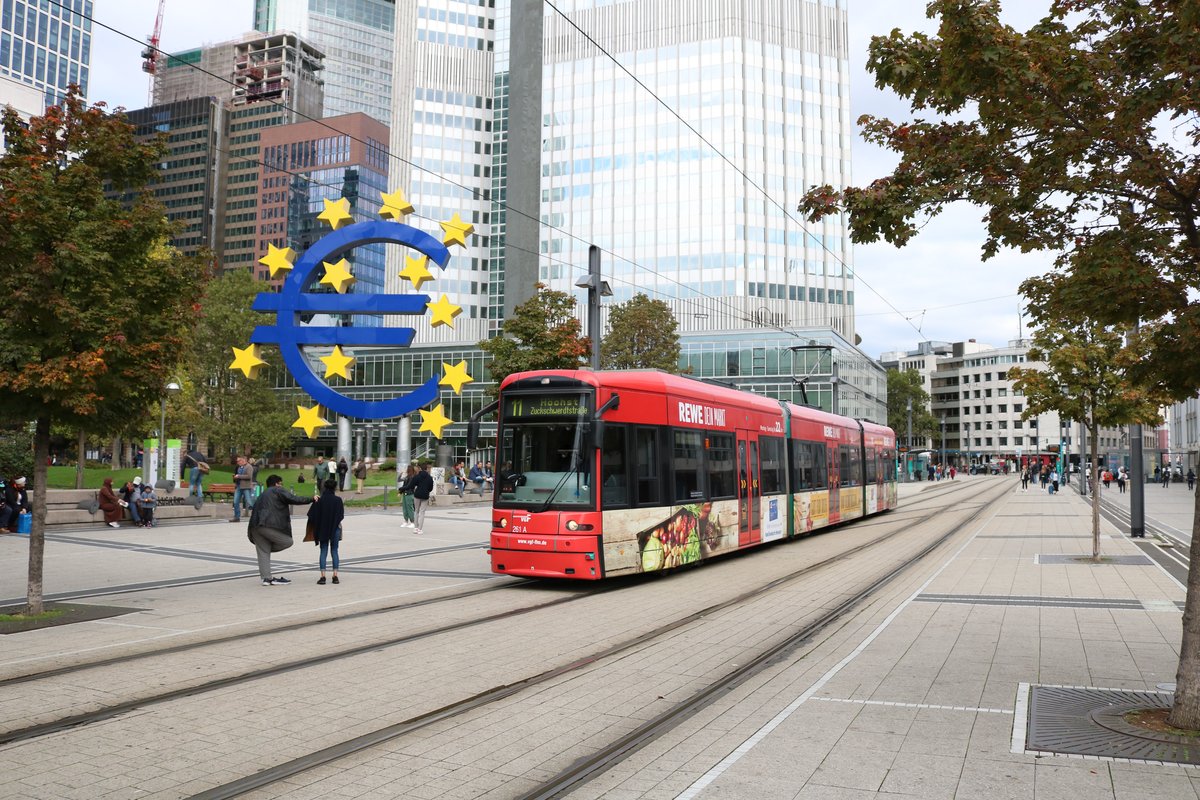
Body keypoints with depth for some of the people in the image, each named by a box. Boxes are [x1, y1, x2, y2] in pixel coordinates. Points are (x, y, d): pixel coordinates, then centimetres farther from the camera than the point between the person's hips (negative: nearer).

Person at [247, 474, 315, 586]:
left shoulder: (262, 496, 33)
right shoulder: (278, 491, 7)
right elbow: (294, 500, -5)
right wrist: (311, 499, 2)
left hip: (255, 527, 8)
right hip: (268, 525, -8)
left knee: (263, 553, 10)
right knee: (288, 541, 4)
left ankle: (266, 578, 5)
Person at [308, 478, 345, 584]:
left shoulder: (320, 500, -7)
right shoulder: (338, 500, -9)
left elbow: (311, 515, -6)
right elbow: (341, 515, -6)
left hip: (323, 529, 0)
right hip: (335, 529, 0)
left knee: (323, 552, 6)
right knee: (334, 551, 8)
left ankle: (323, 576, -1)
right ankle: (335, 576, 5)